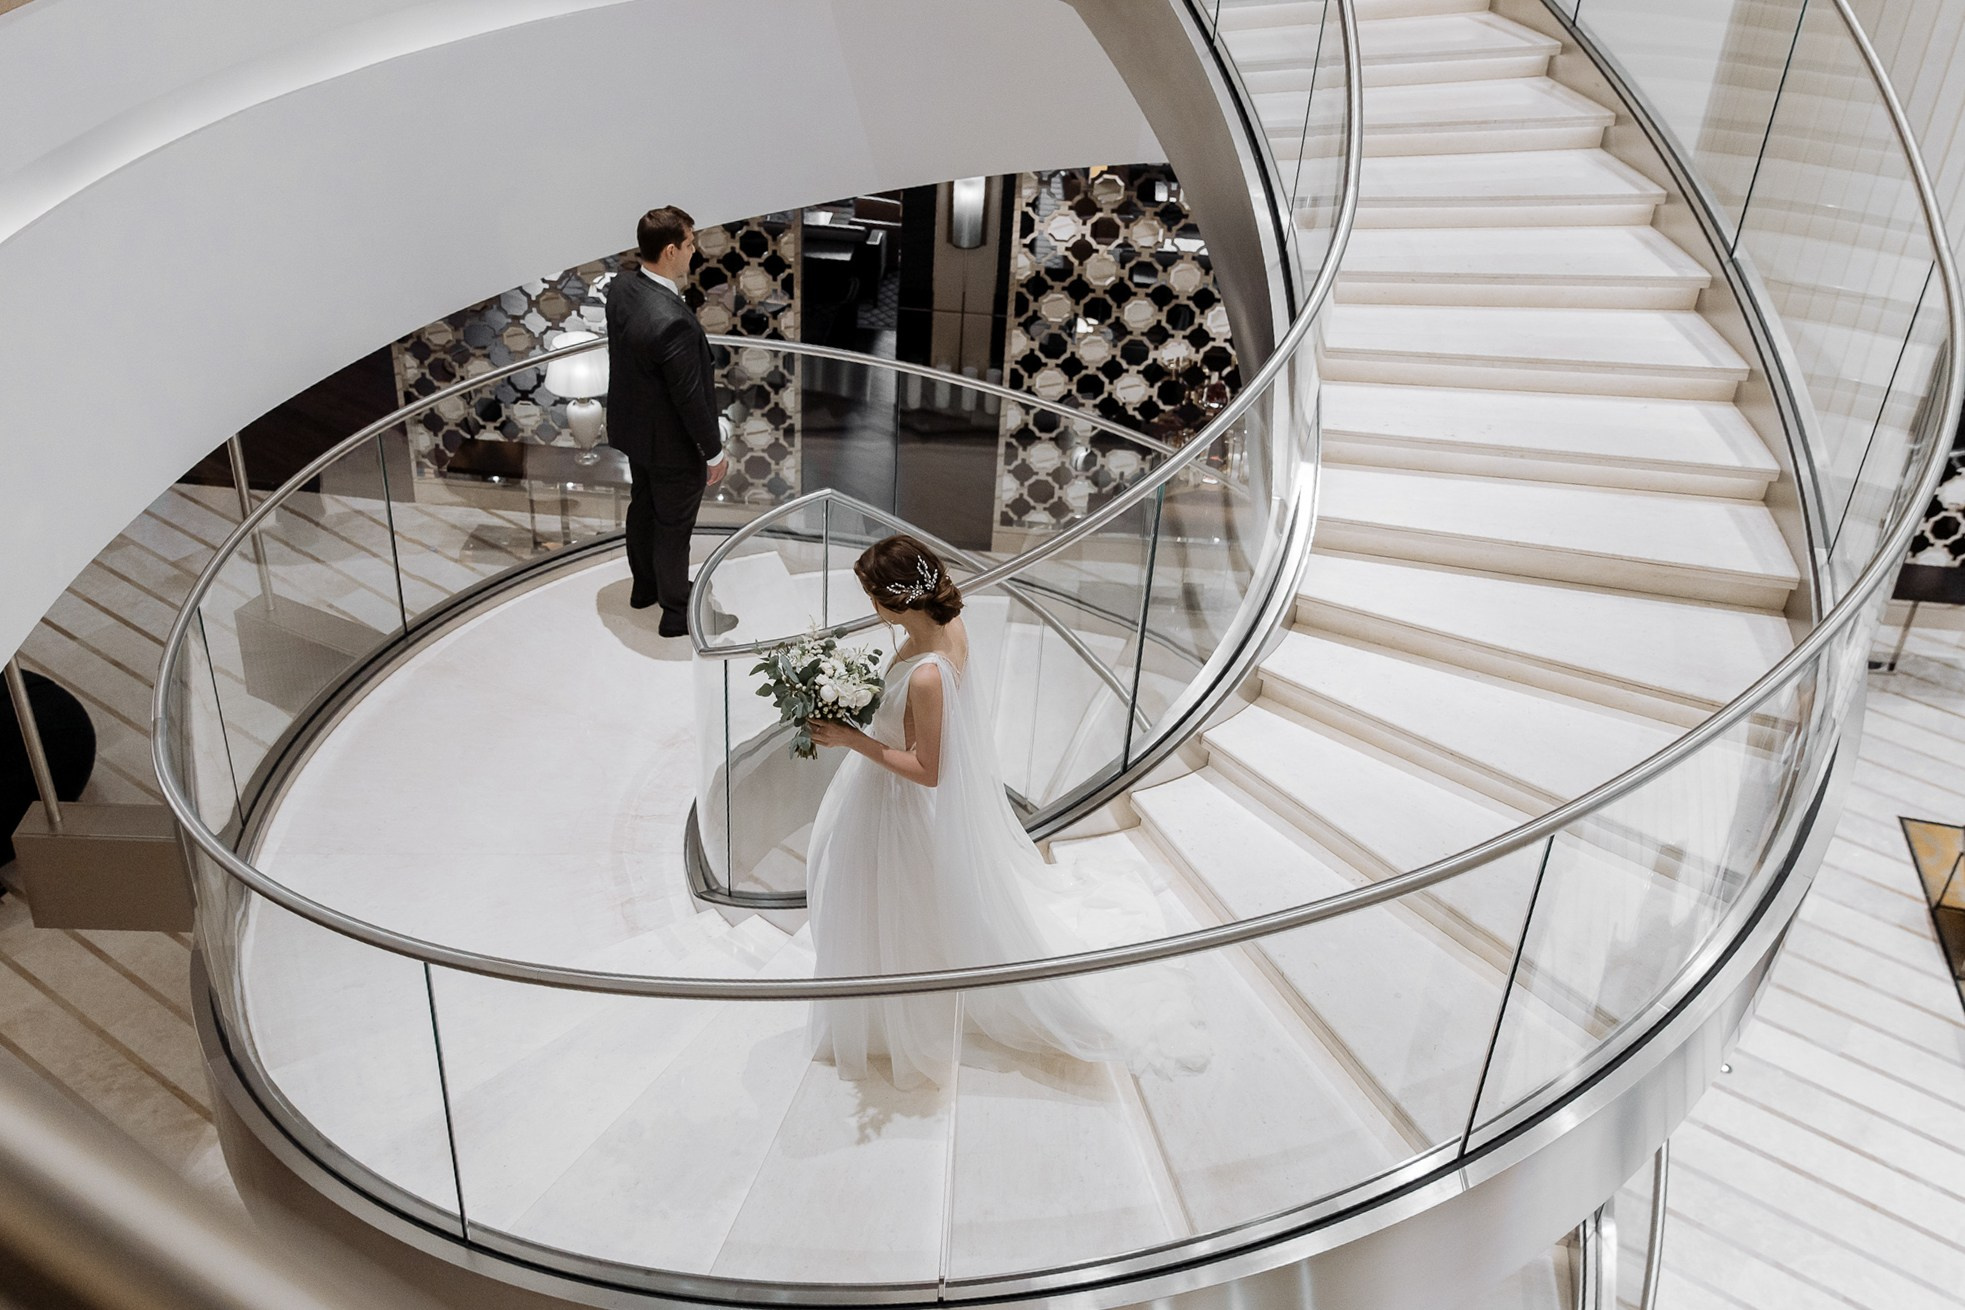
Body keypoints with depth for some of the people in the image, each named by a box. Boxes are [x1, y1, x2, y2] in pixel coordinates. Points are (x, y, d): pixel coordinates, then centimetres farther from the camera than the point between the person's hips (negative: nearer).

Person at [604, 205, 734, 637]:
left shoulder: (620, 286, -9)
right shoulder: (673, 322, -36)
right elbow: (690, 397, -27)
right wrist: (715, 452, -15)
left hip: (632, 427, 8)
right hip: (671, 442, -8)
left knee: (643, 507, 26)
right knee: (673, 527, 10)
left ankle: (646, 586, 48)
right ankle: (678, 614, 30)